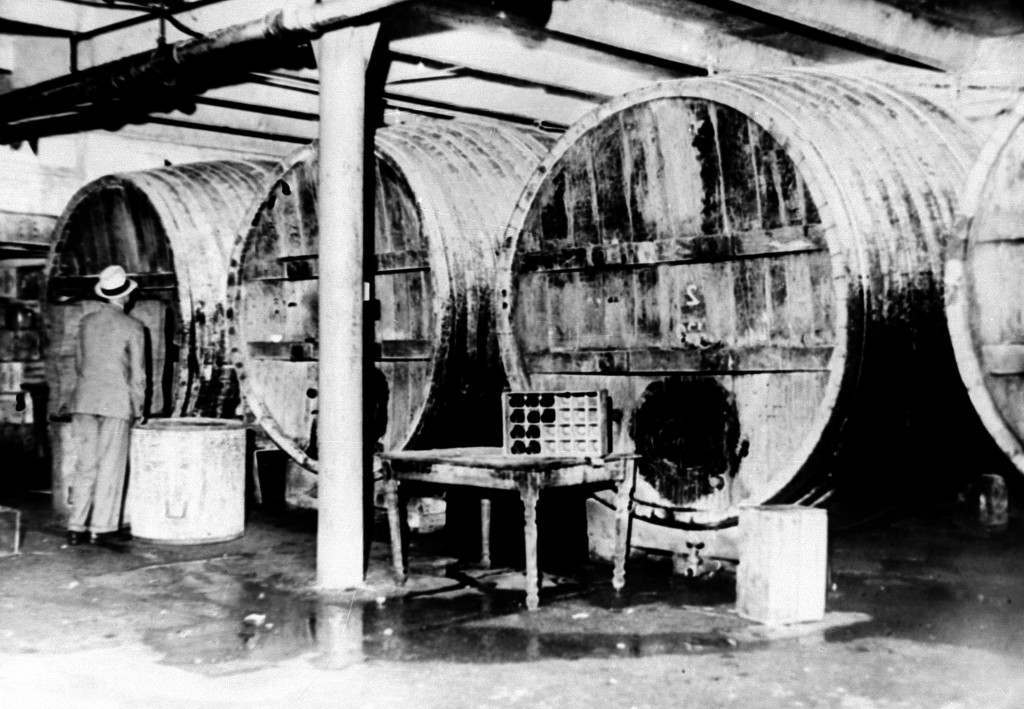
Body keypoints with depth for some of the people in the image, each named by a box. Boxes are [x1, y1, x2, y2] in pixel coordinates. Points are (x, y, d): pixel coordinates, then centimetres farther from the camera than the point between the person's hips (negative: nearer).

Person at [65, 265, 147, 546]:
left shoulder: (86, 322, 8)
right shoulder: (132, 327, -5)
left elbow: (79, 363, 16)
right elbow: (137, 373, -3)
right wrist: (138, 409, 7)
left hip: (84, 399, 4)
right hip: (116, 401, -4)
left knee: (86, 465, 9)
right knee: (110, 467, 3)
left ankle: (76, 527, 8)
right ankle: (101, 528, 5)